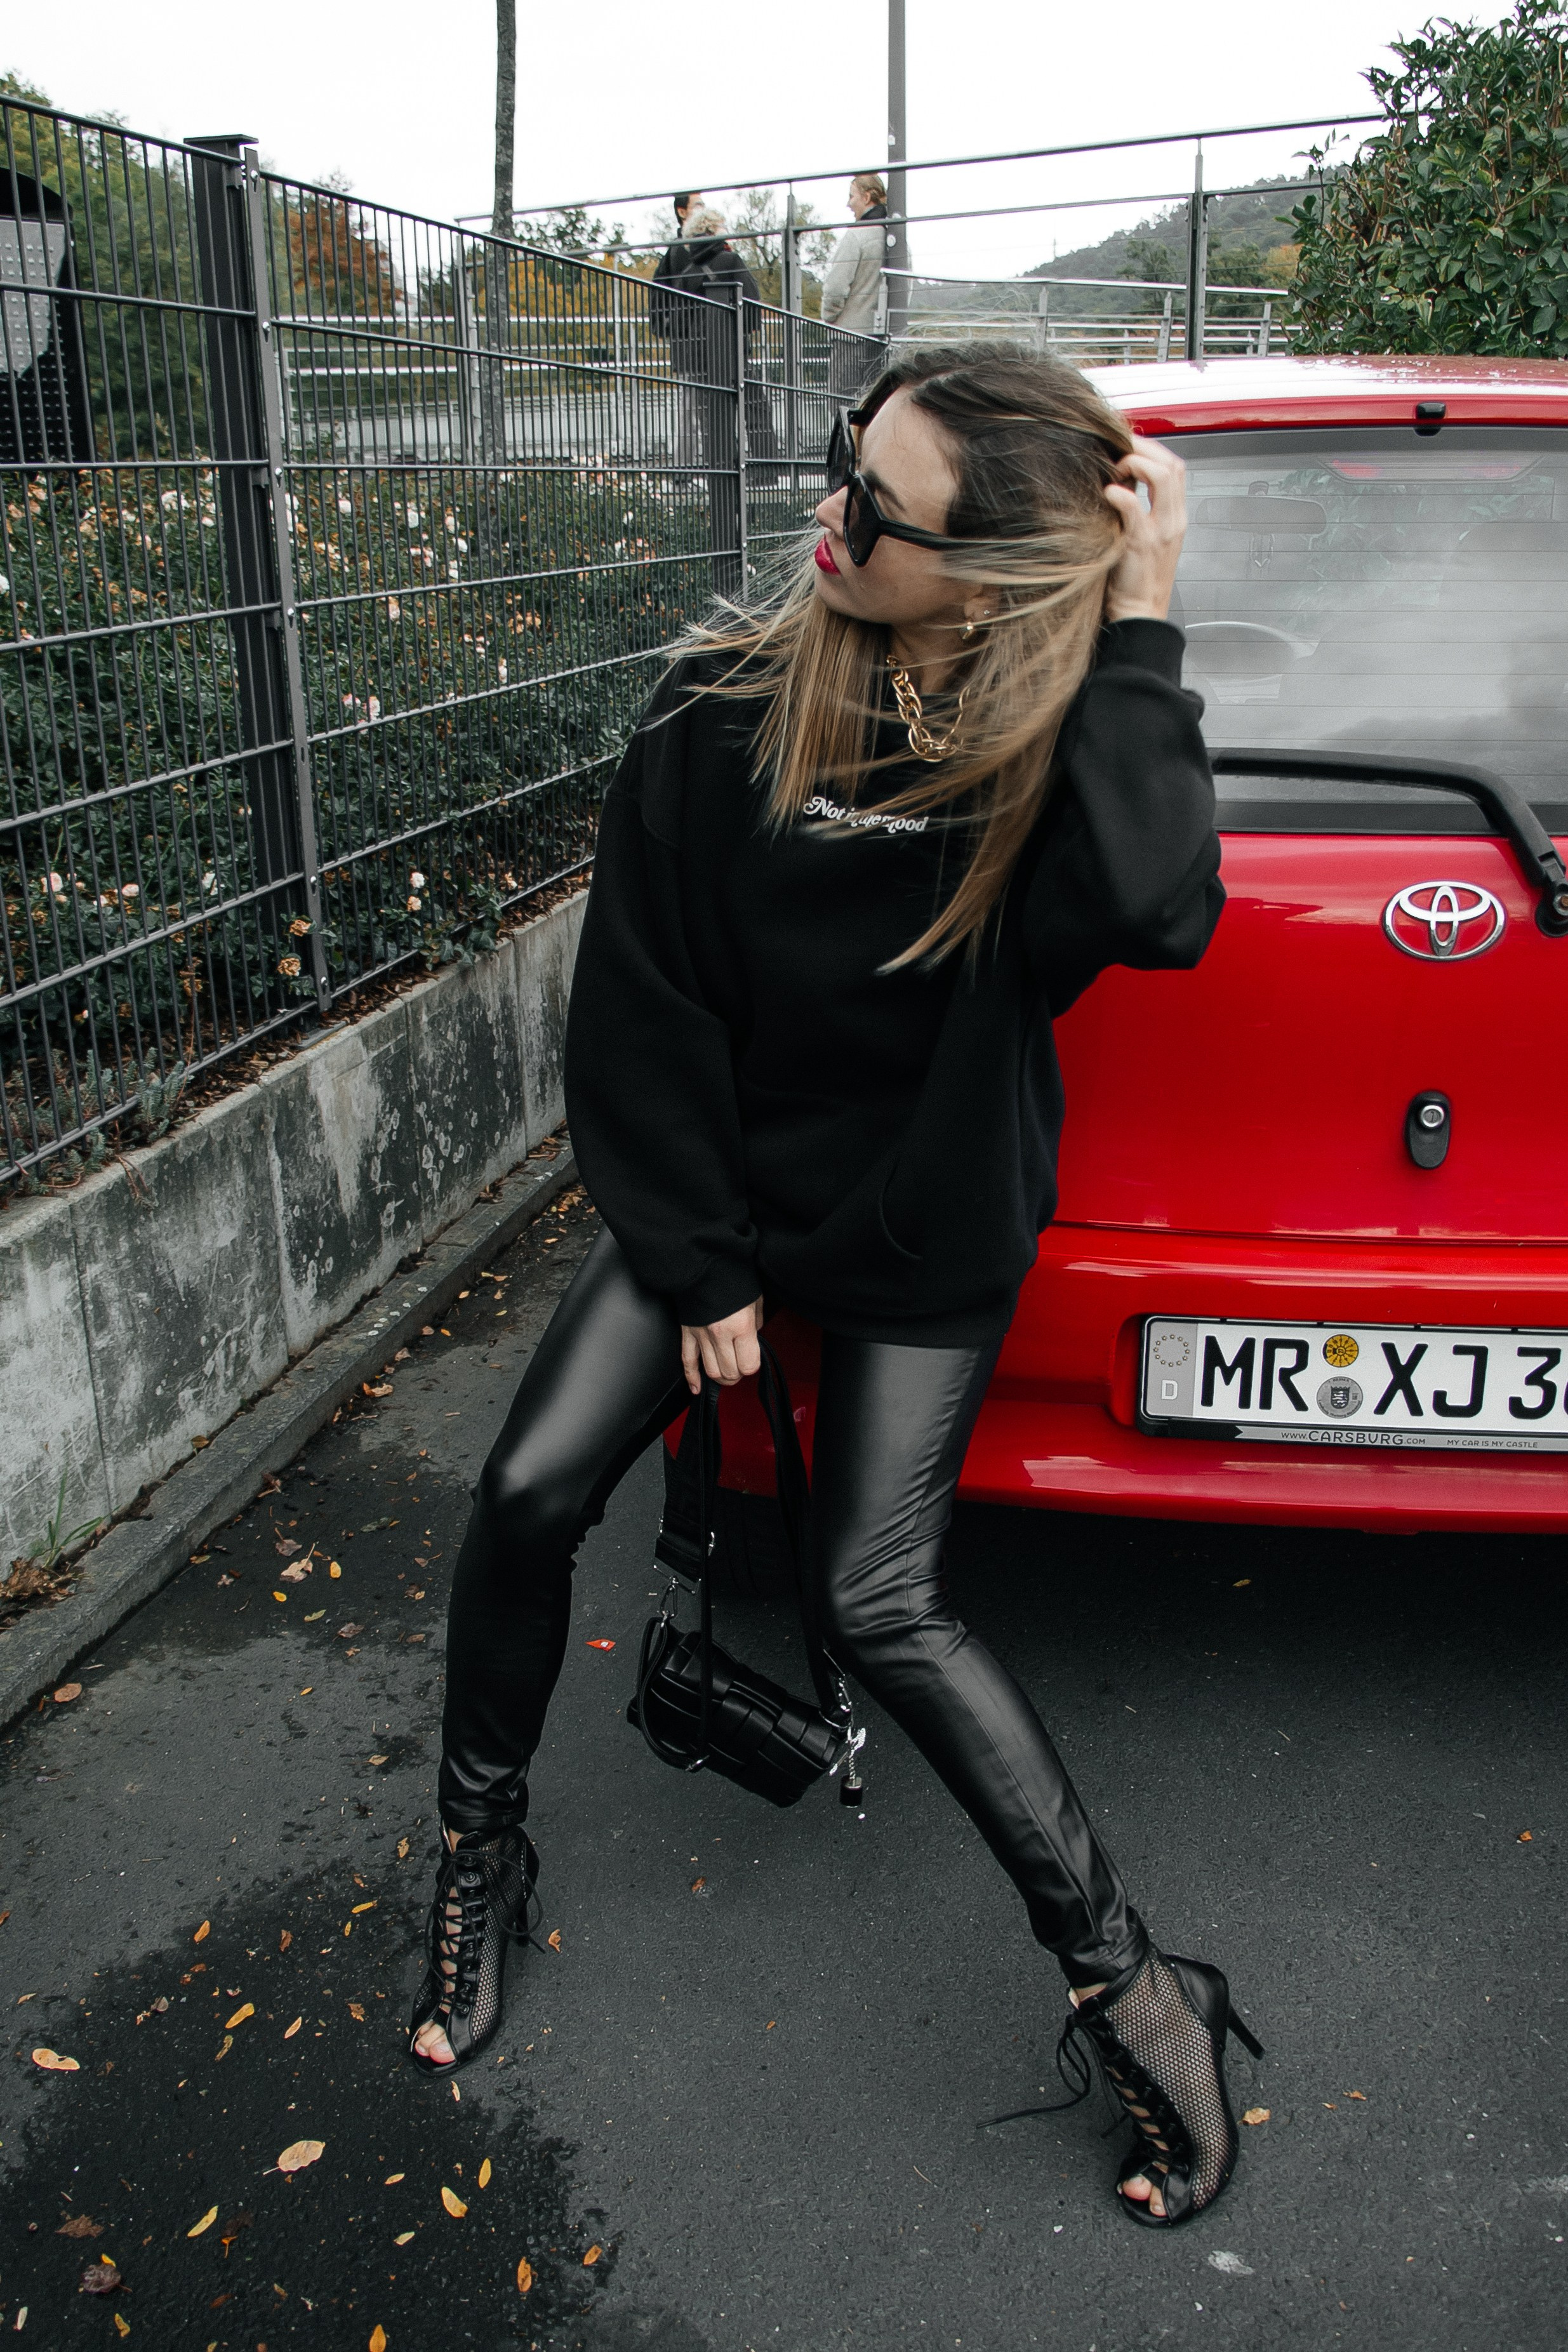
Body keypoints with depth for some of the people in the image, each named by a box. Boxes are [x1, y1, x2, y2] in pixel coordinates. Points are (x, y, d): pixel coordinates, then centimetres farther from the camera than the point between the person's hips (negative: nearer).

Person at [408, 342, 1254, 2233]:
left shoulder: (1060, 745, -17)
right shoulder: (725, 709, -15)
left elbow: (1157, 911, -40)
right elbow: (640, 1007, -9)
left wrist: (1133, 636, -33)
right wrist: (695, 1265, -7)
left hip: (925, 1241, -2)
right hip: (716, 1197, 3)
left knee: (876, 1603, -6)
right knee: (531, 1493, -4)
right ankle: (480, 1853, 22)